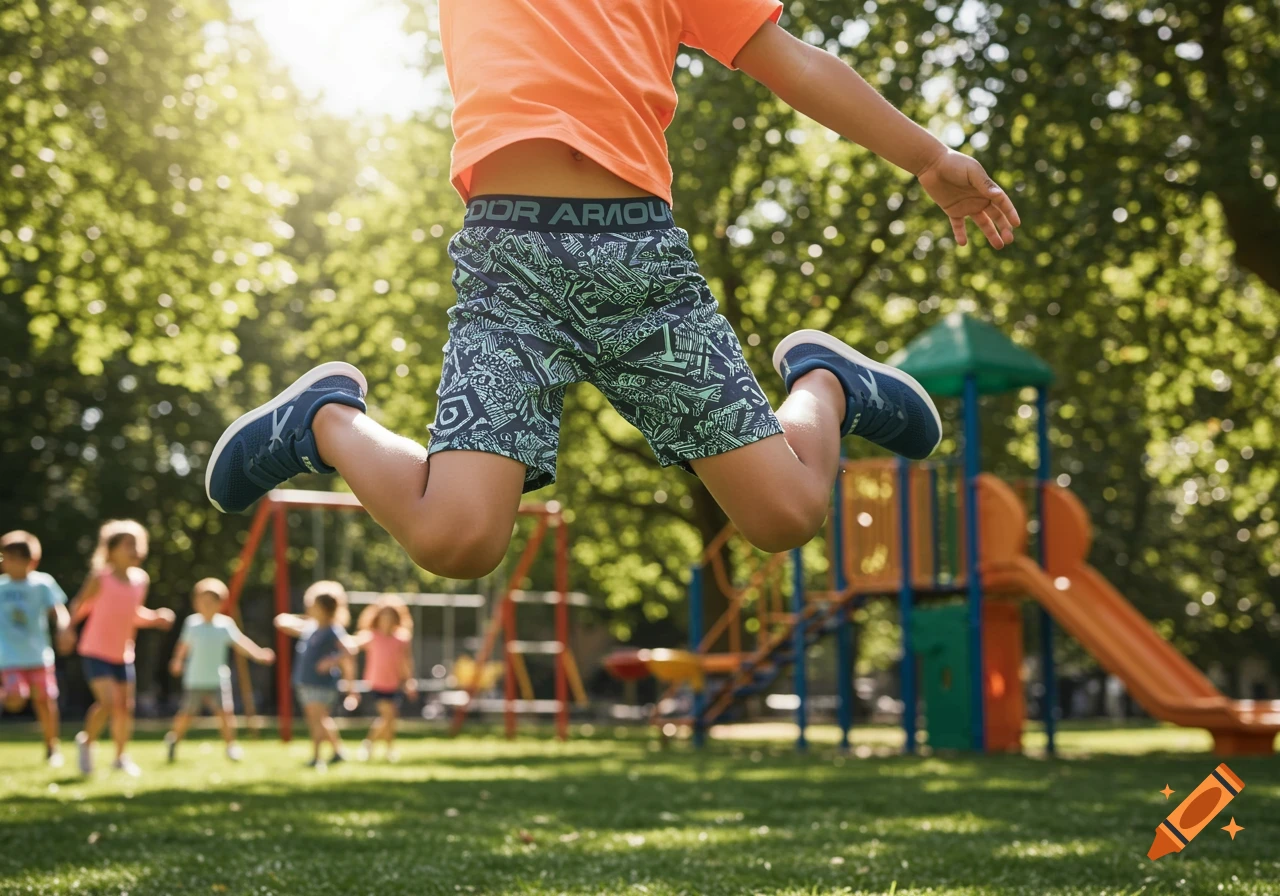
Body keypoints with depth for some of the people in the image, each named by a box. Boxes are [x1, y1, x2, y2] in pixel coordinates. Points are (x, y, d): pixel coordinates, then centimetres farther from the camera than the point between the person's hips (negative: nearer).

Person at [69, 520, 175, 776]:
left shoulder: (141, 580, 1)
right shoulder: (100, 579, -15)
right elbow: (79, 605, -7)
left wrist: (157, 618, 0)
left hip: (123, 655, 6)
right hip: (95, 652, -6)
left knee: (125, 706, 6)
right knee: (107, 701, -18)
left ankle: (121, 757, 22)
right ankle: (87, 741, 7)